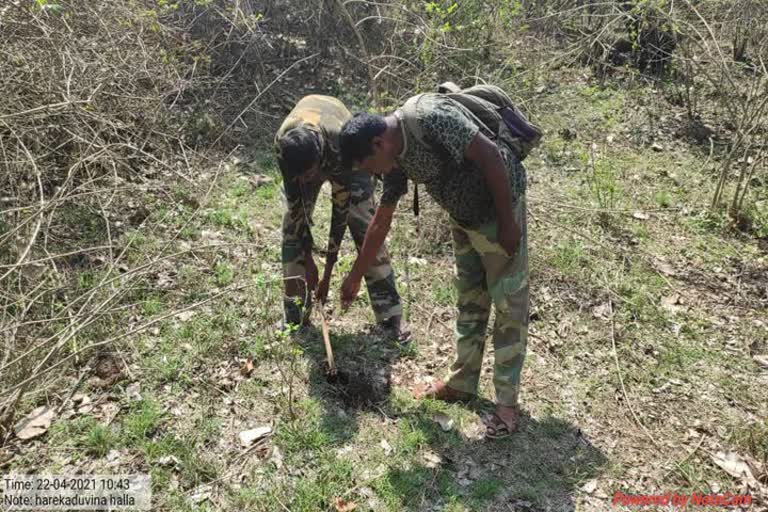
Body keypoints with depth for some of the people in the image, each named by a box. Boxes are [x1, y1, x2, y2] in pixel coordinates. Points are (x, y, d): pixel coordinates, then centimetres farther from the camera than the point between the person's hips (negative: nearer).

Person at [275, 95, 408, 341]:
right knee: (292, 227, -10)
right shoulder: (282, 143, -36)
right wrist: (308, 261, -23)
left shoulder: (340, 143, -43)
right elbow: (295, 205, -26)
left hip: (343, 160, -2)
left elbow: (340, 209, -34)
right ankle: (294, 317, 2)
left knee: (365, 226, -14)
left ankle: (391, 317, -9)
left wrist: (327, 274, -29)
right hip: (304, 155, 3)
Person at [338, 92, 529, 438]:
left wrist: (508, 223, -22)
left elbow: (490, 155, -26)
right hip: (463, 217, 8)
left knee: (509, 305, 1)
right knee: (469, 301, 16)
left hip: (498, 210, -8)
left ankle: (507, 402, 12)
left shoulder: (428, 118, -28)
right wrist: (355, 277, 14)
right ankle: (463, 383, 30)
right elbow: (380, 221, 8)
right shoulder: (396, 157, -1)